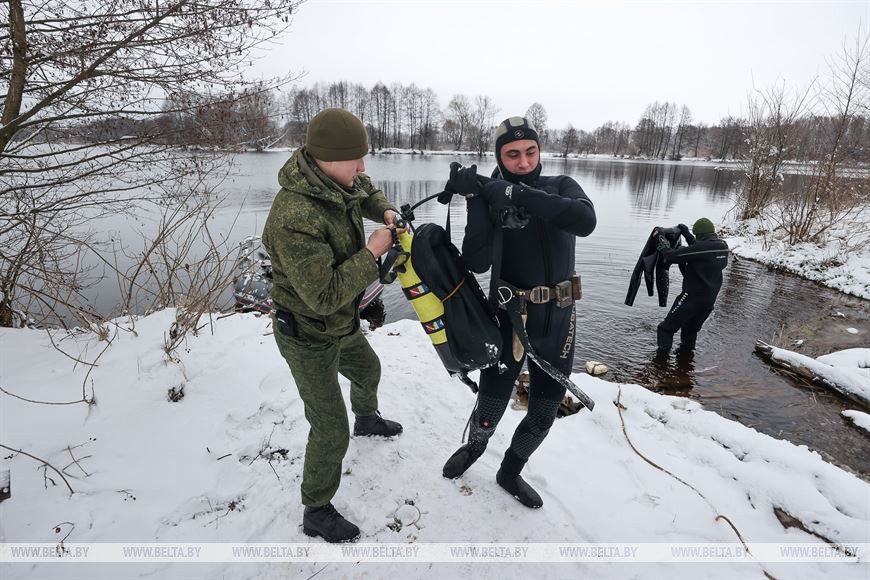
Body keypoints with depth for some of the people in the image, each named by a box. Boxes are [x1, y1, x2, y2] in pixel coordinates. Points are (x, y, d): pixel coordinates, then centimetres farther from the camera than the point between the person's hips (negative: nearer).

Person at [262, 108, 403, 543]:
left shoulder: (336, 181, -8)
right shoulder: (294, 218, -36)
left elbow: (366, 192, 16)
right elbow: (324, 296, -36)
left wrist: (385, 211, -5)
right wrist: (371, 253, -29)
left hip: (340, 325, 9)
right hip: (308, 339, -9)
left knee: (368, 369, 33)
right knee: (331, 431, 1)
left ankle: (367, 419, 66)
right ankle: (316, 513, 27)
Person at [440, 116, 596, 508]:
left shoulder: (561, 186, 0)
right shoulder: (491, 199, -5)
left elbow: (585, 220, -23)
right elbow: (477, 263, -19)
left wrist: (518, 194, -25)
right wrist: (476, 198, -25)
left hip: (558, 320, 3)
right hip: (510, 316, -2)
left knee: (544, 413, 15)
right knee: (491, 406, 6)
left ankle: (510, 472, 42)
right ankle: (474, 447, 44)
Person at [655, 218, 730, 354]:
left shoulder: (702, 247, -20)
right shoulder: (723, 246, 5)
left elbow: (674, 256, -19)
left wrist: (664, 247, -1)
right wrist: (687, 235, 25)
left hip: (692, 297, -8)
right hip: (710, 299, 8)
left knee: (667, 328, 1)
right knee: (691, 329, 24)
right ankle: (685, 352, 35)